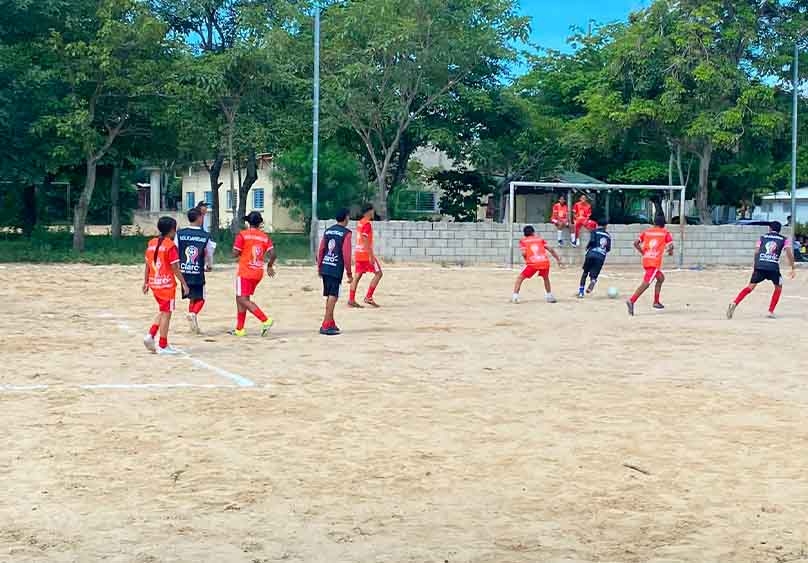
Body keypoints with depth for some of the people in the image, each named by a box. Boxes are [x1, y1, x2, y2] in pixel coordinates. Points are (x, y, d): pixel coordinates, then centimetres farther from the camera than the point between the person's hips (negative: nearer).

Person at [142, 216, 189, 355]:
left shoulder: (151, 243, 8)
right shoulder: (170, 246, -12)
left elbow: (147, 265, 12)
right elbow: (175, 268, -14)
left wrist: (146, 282, 18)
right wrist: (184, 283, -7)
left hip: (154, 283, 7)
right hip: (167, 284, -7)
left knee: (163, 311, 20)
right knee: (166, 313, 1)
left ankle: (150, 335, 6)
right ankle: (163, 346, 5)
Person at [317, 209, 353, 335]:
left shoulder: (328, 231, 12)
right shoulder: (346, 233, -7)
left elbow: (321, 250, 12)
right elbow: (346, 254, -11)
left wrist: (319, 267, 19)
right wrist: (349, 273, -6)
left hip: (325, 267, 7)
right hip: (336, 269, -7)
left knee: (329, 296, 17)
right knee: (333, 296, -5)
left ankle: (331, 323, 26)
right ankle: (326, 326, -10)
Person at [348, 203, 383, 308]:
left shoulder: (360, 223, 14)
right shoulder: (367, 224, -14)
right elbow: (365, 241, -21)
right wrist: (371, 256, -22)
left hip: (358, 253, 9)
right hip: (366, 253, -9)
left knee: (357, 276, 7)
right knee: (378, 274, 0)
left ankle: (351, 300, 4)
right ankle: (368, 297, -3)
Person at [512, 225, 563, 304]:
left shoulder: (523, 241, 17)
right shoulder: (540, 239, 24)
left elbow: (524, 253, 0)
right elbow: (550, 249, 16)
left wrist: (527, 260, 19)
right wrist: (558, 259, 20)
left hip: (532, 263, -3)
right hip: (545, 262, 3)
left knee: (520, 278, 13)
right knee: (546, 278, 32)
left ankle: (515, 297, -1)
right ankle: (549, 296, 33)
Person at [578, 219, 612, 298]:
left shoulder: (595, 232, 8)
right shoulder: (608, 235, 18)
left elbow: (592, 241, -9)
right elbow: (608, 249, 14)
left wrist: (587, 247, 8)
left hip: (591, 254, -1)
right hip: (601, 257, 1)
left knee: (585, 273, 15)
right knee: (594, 275, 6)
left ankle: (581, 292, 11)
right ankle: (593, 281, -32)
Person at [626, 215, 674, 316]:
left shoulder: (646, 231, 13)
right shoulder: (666, 233, 4)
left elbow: (636, 243, 5)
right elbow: (670, 246, -6)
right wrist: (670, 251, 16)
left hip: (646, 260, 6)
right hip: (655, 261, -6)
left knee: (661, 278, 27)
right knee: (646, 283, -14)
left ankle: (656, 302, 28)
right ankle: (631, 301, -30)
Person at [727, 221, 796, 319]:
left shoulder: (763, 237, 20)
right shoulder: (783, 240, 16)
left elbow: (756, 252, 12)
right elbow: (789, 253, 4)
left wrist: (755, 268, 18)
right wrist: (793, 269, 8)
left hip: (760, 266, 1)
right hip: (773, 267, -1)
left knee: (750, 287, 6)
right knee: (778, 287, 21)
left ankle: (734, 303, -15)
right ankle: (771, 311, 12)